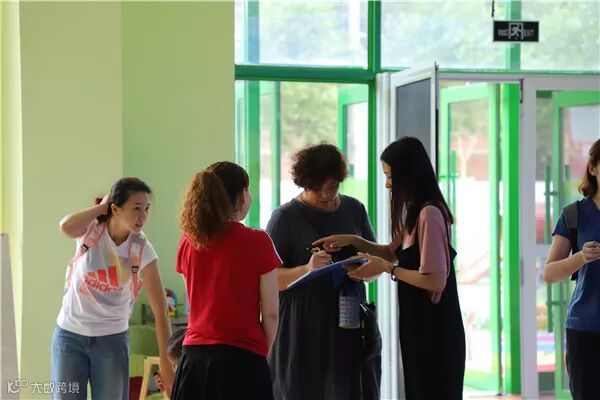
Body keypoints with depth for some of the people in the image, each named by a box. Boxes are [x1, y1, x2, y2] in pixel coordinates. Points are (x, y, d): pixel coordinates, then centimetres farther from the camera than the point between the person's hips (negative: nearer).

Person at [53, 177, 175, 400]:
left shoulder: (142, 249, -11)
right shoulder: (90, 229, -10)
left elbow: (160, 310, -12)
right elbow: (66, 227, -37)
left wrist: (165, 362, -16)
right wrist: (101, 207, -21)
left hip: (112, 340, 0)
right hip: (70, 335, 0)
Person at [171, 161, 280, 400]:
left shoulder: (188, 242, 5)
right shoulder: (257, 242, -9)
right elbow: (270, 313, -5)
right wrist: (263, 352, 10)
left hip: (194, 356, 5)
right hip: (241, 358, -5)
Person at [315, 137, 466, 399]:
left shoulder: (429, 214, -20)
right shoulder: (416, 214, 10)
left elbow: (436, 281, -24)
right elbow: (394, 251, 25)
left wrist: (387, 268, -14)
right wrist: (353, 241, 10)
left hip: (435, 331, -10)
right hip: (420, 327, 10)